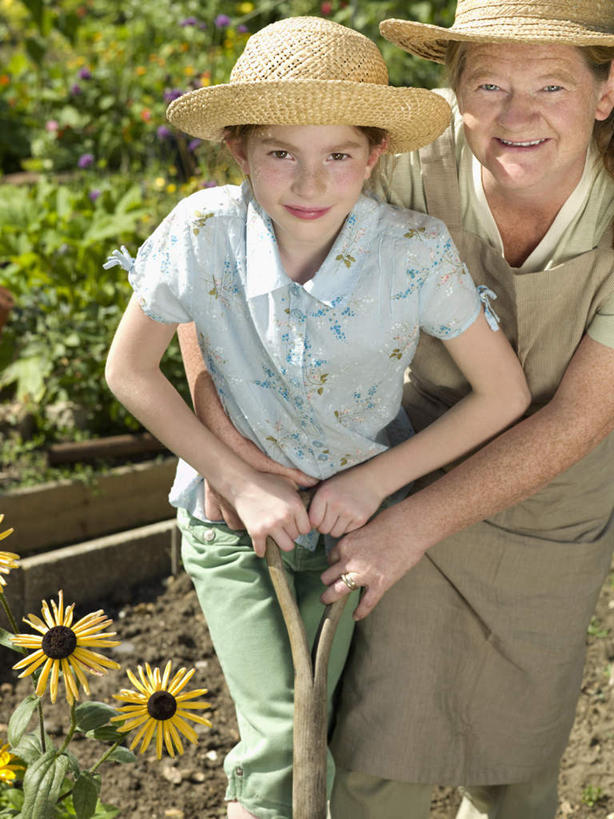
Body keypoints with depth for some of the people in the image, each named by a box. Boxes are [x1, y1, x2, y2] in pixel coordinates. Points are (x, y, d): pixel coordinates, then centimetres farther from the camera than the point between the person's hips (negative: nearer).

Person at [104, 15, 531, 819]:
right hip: (236, 511, -1)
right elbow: (129, 371, -10)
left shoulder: (417, 250, -24)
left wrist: (378, 479, -15)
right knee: (277, 741, -9)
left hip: (356, 510, 1)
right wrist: (241, 483, -14)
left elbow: (504, 393, -13)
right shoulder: (203, 231, -24)